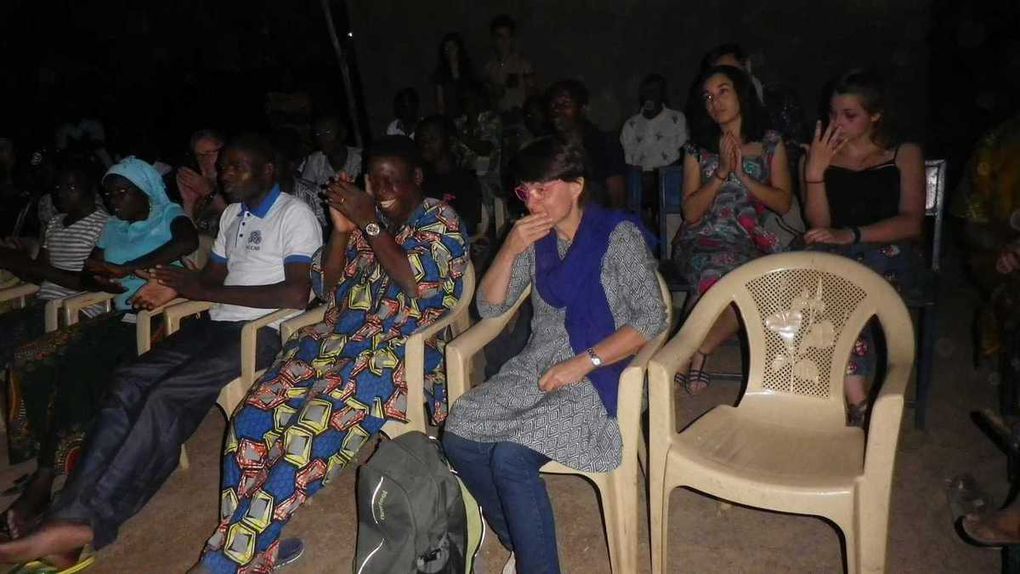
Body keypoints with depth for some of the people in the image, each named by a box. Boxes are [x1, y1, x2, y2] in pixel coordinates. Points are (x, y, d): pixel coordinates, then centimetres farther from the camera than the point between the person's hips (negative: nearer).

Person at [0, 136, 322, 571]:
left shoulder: (294, 215, -5)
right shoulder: (232, 215, 23)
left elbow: (297, 294, -18)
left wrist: (204, 291, -15)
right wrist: (179, 287, 1)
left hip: (263, 331, -7)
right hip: (217, 324, 8)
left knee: (167, 398, -27)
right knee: (127, 383, -15)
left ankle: (83, 523, -25)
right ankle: (70, 517, -22)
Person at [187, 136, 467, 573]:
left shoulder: (441, 221, 5)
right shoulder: (365, 217, 19)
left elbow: (421, 282, -13)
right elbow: (326, 287, 15)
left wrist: (370, 225, -13)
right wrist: (340, 230, 0)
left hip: (400, 352, -5)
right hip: (338, 338, 6)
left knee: (316, 428, -29)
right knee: (255, 415, -18)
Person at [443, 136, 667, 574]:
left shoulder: (618, 235, -7)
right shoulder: (535, 238, 9)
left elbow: (652, 319, -12)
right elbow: (490, 308, 8)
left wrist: (583, 363, -19)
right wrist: (510, 249, -8)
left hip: (598, 373, -6)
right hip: (536, 367, 6)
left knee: (511, 457, -27)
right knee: (459, 439, -15)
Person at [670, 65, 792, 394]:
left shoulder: (770, 144, 14)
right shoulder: (697, 149, 13)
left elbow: (783, 203, 5)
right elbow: (691, 212, 4)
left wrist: (742, 175, -5)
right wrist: (722, 173, -7)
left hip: (747, 244, 1)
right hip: (700, 242, 0)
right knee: (734, 273, -37)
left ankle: (693, 353, -16)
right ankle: (694, 355, -20)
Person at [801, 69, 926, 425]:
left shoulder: (905, 154, 13)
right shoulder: (822, 156, 18)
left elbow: (912, 223, -2)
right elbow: (819, 225, 6)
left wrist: (851, 234, -19)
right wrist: (814, 172, -8)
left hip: (891, 253, -1)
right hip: (835, 255, 2)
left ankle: (851, 403, -32)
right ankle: (858, 403, -37)